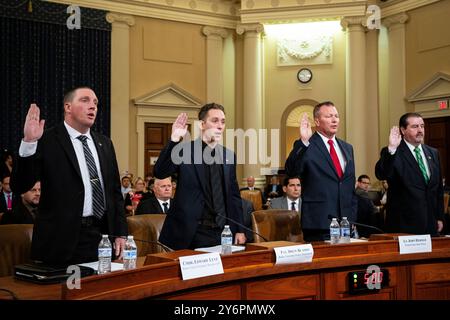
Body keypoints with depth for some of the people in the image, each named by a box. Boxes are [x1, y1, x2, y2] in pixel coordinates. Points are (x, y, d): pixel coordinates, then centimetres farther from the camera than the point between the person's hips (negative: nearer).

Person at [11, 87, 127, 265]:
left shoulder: (105, 143, 12)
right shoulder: (47, 141, -4)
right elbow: (19, 187, -10)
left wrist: (120, 233, 9)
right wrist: (29, 143, -22)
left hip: (102, 236, 5)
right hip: (62, 240, -4)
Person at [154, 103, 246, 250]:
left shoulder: (228, 155, 9)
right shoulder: (184, 150, -4)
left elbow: (234, 195, 13)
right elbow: (159, 173, -16)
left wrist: (239, 230, 9)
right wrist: (174, 140, -25)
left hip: (221, 232, 4)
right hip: (189, 233, -4)